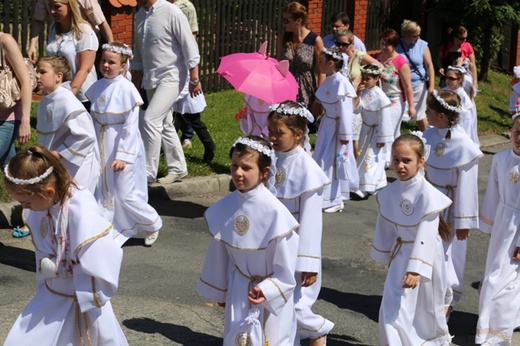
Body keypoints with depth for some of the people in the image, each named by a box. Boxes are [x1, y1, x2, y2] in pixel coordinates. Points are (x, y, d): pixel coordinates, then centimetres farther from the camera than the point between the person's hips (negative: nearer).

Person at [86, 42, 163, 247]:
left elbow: (131, 126, -17)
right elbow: (93, 119, 10)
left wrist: (123, 155, -19)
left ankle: (153, 223, 24)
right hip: (101, 148, 6)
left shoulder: (127, 89, -16)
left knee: (126, 195, 0)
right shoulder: (97, 87, 2)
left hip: (122, 147, -6)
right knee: (103, 192, 11)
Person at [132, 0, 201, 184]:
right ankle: (178, 168, 27)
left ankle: (147, 173, -6)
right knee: (164, 125, 13)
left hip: (171, 77, -8)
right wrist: (135, 84, 19)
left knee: (150, 120, -16)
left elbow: (189, 47, -14)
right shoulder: (140, 15, 7)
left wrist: (194, 79, -14)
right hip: (151, 79, 8)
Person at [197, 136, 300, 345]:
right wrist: (219, 290, 14)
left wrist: (269, 289, -21)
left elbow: (286, 259, -15)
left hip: (272, 292, -4)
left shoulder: (274, 211, -23)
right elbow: (219, 253, 5)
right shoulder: (225, 207, -8)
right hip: (239, 290, 4)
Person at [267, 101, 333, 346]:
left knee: (294, 306, -2)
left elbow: (311, 219, -18)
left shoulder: (306, 168, -18)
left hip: (295, 250, -6)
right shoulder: (273, 161, 1)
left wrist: (308, 263, -18)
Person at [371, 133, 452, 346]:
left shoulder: (427, 194, -23)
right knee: (393, 310, 5)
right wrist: (387, 256, 17)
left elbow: (426, 236, -26)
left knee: (427, 309, 11)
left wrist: (416, 269, -31)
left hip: (424, 255, -5)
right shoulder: (390, 192, -5)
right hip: (401, 255, 5)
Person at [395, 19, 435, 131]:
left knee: (420, 116, 16)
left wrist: (431, 86, -6)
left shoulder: (422, 45, -7)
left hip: (419, 86, 1)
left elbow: (429, 66, -3)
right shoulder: (397, 46, -9)